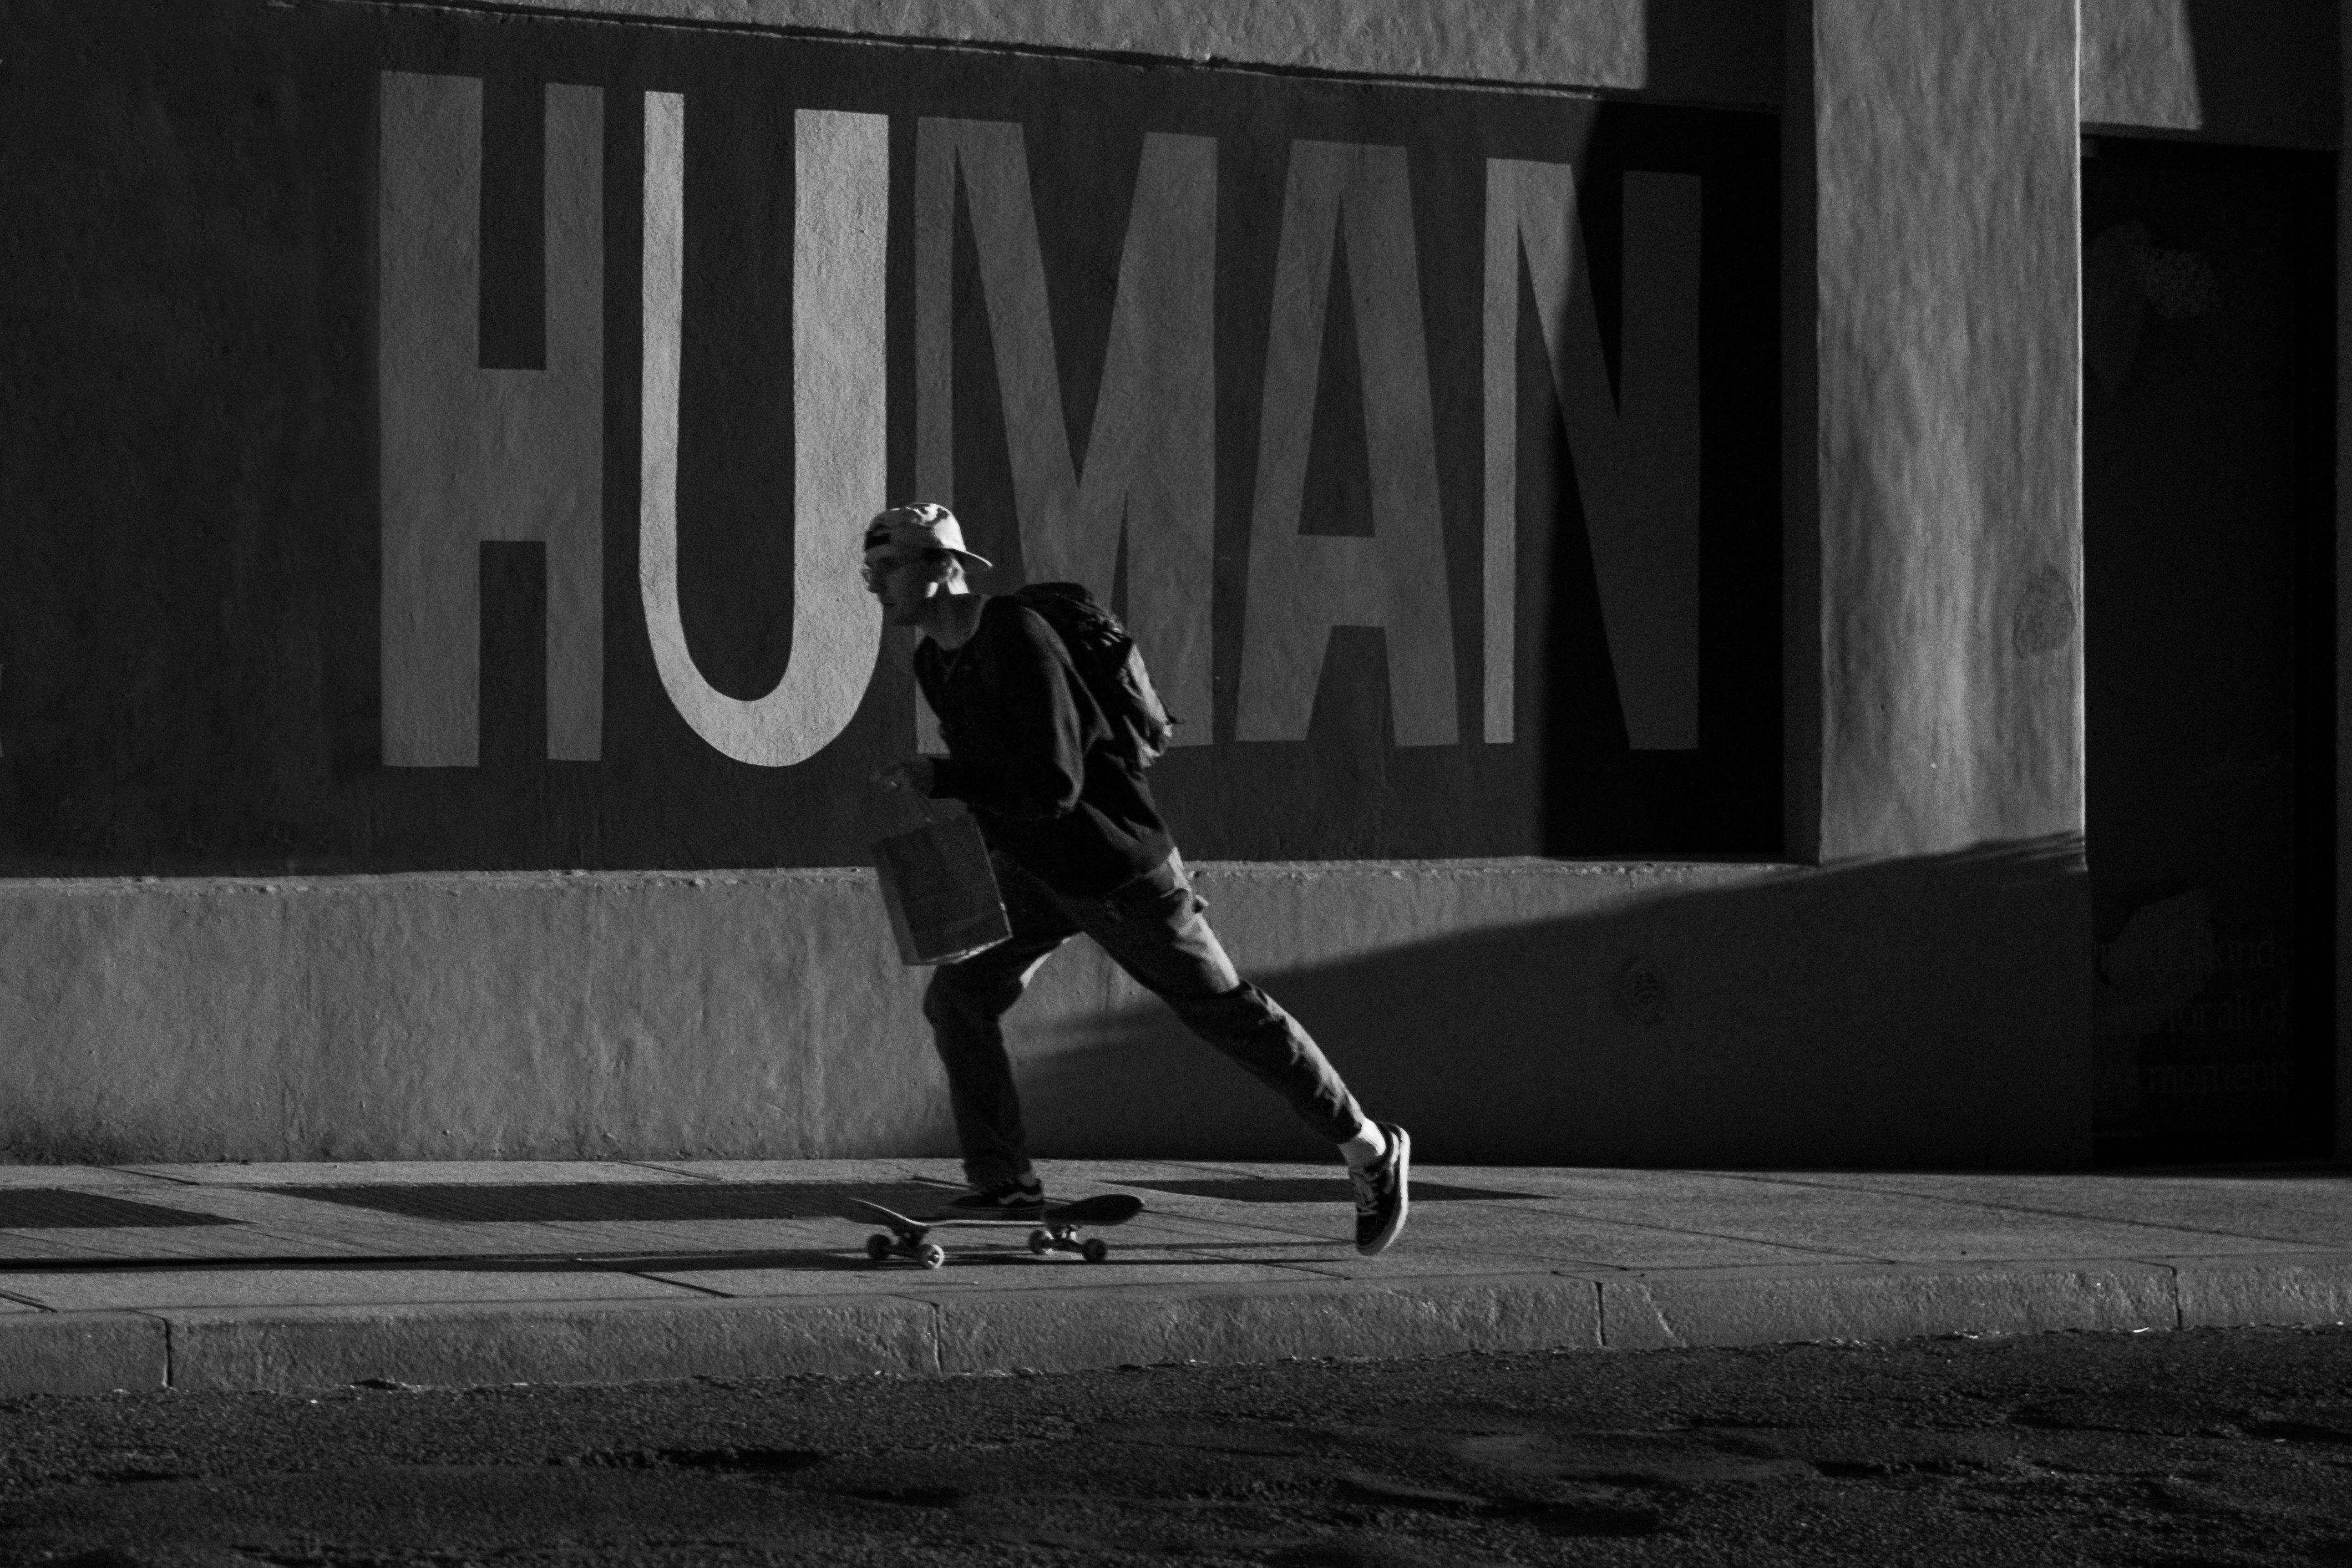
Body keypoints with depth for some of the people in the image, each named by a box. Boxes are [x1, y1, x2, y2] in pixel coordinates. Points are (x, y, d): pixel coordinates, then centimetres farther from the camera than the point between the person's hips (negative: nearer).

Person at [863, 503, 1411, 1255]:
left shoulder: (1019, 641, -28)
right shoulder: (933, 663, 0)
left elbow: (1053, 785, -33)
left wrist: (941, 778, -30)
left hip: (1115, 868, -8)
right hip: (1033, 869, 8)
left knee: (1225, 1011, 3)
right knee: (957, 997, -7)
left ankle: (1369, 1149, 18)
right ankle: (1004, 1188, 0)